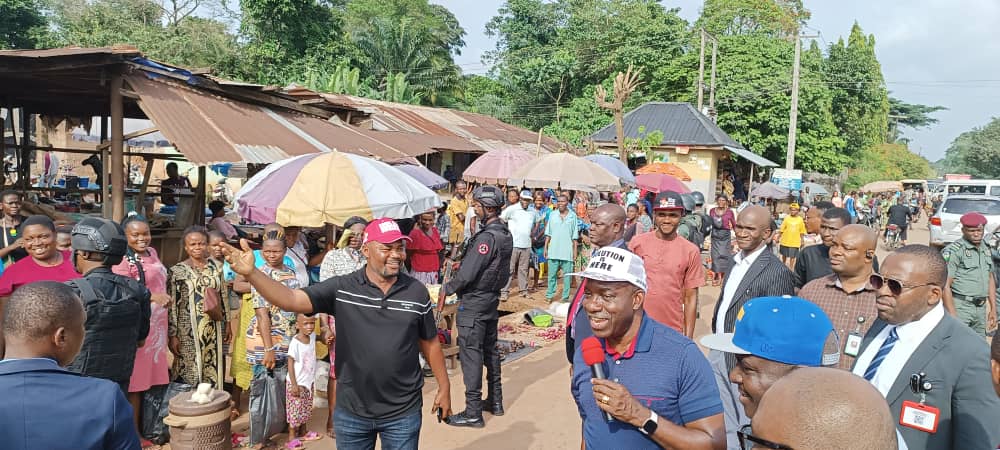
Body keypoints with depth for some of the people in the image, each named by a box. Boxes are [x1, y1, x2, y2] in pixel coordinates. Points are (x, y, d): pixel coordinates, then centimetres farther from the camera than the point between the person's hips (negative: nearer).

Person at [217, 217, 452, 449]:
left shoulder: (417, 292, -4)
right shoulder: (341, 288, -8)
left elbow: (430, 343, 6)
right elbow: (292, 300, -18)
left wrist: (444, 387, 9)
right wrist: (251, 273, -32)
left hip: (403, 413, 0)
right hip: (351, 411, 0)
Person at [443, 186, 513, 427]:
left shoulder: (487, 237, -23)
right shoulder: (505, 234, 7)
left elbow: (468, 274, -23)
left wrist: (447, 288, -7)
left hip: (474, 303, -10)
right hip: (492, 298, 10)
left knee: (471, 354, -3)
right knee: (490, 349, 18)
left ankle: (473, 413, 3)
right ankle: (495, 401, 30)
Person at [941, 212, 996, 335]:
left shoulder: (986, 250, 12)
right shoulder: (953, 251, -11)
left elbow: (990, 279, 21)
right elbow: (945, 286, -15)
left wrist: (993, 308, 17)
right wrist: (953, 317, -18)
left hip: (981, 308, 7)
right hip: (959, 307, -7)